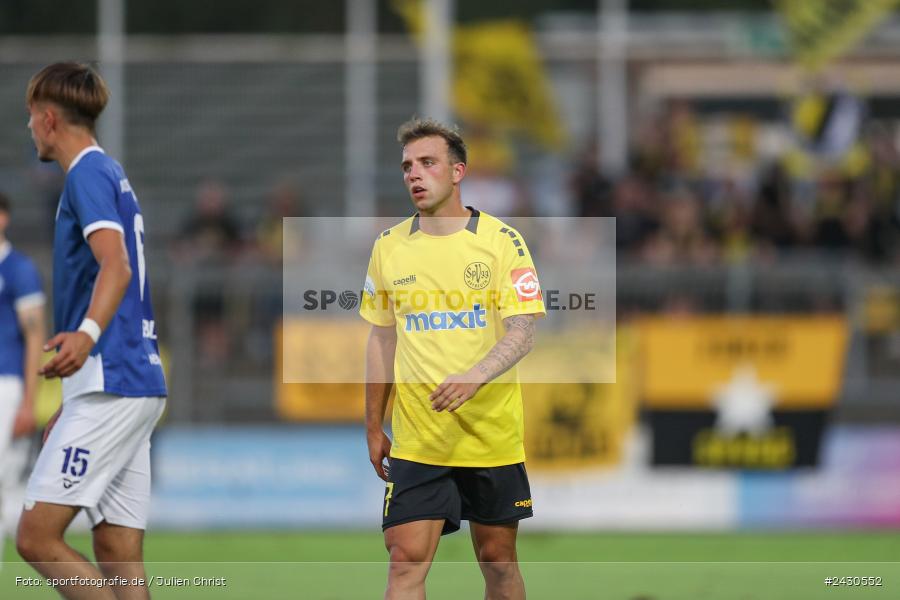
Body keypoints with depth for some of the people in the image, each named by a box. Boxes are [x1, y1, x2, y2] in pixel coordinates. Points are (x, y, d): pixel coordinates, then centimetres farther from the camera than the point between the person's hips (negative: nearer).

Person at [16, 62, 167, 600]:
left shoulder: (89, 173, -7)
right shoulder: (110, 174, 23)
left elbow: (116, 266, -23)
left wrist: (86, 334, -42)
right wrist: (73, 408, 35)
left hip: (112, 388, -10)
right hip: (139, 382, 10)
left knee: (37, 536, -12)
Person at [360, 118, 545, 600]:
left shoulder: (500, 241, -4)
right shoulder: (388, 248, 6)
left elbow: (522, 333, -11)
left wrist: (474, 377, -29)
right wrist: (374, 429, 13)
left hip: (493, 434, -1)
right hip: (416, 443, 1)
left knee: (498, 560, 8)